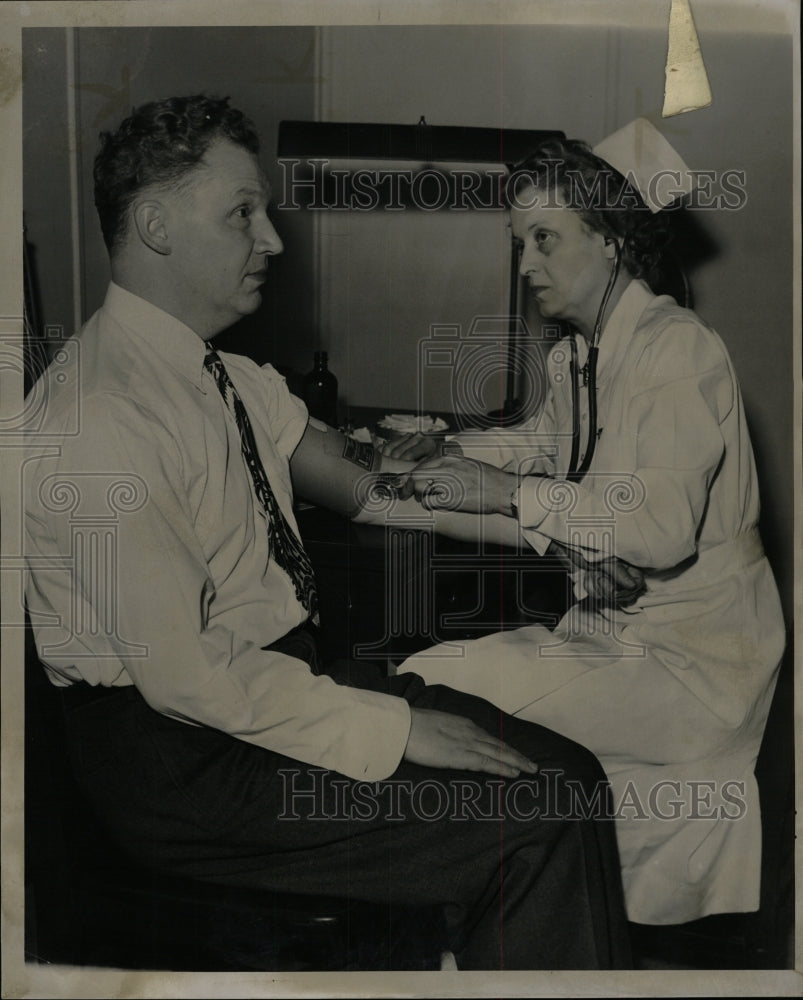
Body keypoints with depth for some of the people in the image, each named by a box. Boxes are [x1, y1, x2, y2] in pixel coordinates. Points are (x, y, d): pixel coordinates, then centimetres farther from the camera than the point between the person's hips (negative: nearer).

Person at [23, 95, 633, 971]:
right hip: (179, 760, -8)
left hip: (284, 675, 9)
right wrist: (397, 728, -19)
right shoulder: (98, 423, -21)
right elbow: (183, 675, -23)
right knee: (539, 824, -16)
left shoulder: (230, 376, 7)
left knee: (568, 773, -2)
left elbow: (358, 477, 10)